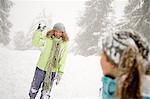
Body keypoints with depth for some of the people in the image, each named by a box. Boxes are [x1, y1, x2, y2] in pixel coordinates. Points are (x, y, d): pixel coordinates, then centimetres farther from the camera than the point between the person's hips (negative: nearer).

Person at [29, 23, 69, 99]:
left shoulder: (64, 43, -4)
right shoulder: (47, 39, -4)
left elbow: (62, 60, -4)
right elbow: (35, 43, -10)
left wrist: (60, 73, -10)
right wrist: (39, 31, -19)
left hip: (53, 71, -1)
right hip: (41, 68, 1)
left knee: (46, 90, 5)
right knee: (35, 87, 15)